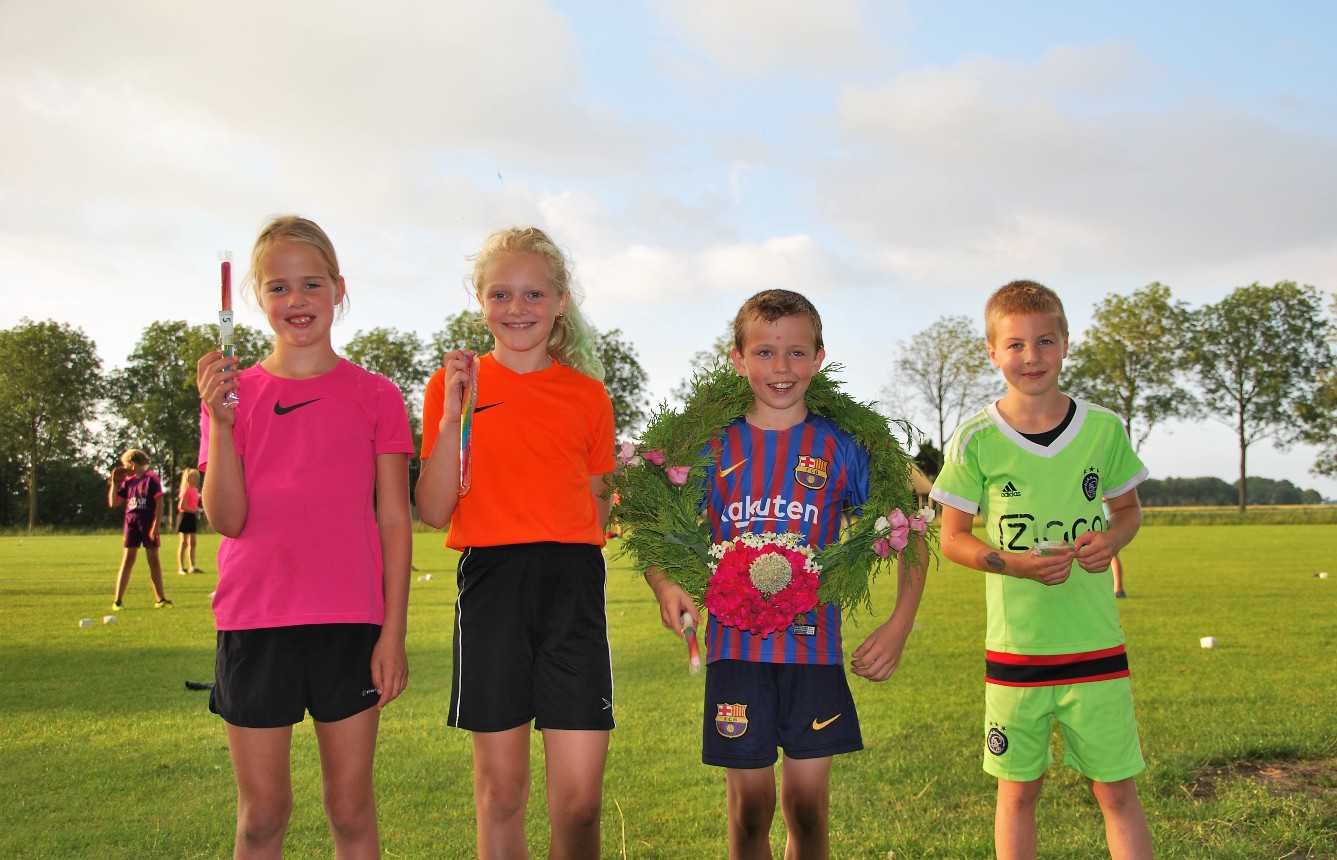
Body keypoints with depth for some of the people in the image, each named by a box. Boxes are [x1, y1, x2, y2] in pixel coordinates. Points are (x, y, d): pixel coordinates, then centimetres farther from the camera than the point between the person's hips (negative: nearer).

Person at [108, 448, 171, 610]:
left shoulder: (151, 479, -5)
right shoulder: (128, 482, 10)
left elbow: (159, 503, -9)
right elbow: (113, 503, 13)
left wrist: (156, 524, -15)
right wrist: (115, 483, 5)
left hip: (148, 524, -4)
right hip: (131, 523, 4)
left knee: (154, 560, 3)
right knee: (127, 560, 0)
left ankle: (160, 599, 10)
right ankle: (117, 600, -1)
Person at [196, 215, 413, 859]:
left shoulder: (375, 396, 4)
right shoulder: (233, 392, 7)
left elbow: (394, 522, 3)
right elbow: (226, 519, -2)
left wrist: (393, 632, -3)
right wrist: (220, 420, -14)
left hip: (350, 622, -1)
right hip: (255, 621, 1)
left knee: (351, 807, 6)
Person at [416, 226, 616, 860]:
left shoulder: (588, 393, 10)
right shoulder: (454, 382, 5)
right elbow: (434, 511, -1)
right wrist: (452, 415, -10)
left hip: (573, 585, 1)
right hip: (491, 580, -1)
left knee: (580, 795, -2)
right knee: (501, 789, 6)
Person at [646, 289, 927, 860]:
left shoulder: (840, 446, 0)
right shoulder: (713, 445, 1)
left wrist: (899, 626, -7)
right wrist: (665, 586, -14)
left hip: (814, 646, 0)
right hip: (735, 645, 0)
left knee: (808, 803, 5)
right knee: (750, 806, 5)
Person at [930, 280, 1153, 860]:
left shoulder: (1104, 429, 0)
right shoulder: (976, 440, -6)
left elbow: (1128, 509, 14)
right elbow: (953, 538, -1)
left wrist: (1111, 539, -9)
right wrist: (1017, 564, -18)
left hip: (1096, 643, 1)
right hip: (1015, 648, -1)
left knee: (1117, 790, 5)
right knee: (1018, 791, 10)